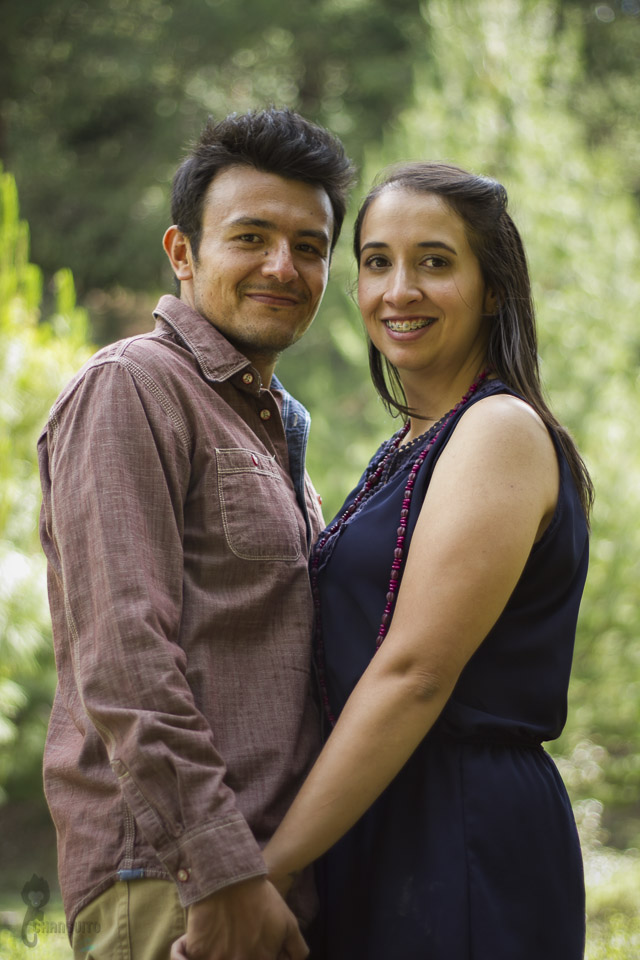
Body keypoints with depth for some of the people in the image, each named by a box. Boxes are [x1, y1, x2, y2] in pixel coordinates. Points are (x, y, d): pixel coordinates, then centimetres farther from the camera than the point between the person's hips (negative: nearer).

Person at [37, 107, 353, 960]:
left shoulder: (276, 425, 21)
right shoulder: (132, 388, -7)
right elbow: (122, 654, -17)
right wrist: (221, 867, -20)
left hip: (267, 870, 8)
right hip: (170, 881, -8)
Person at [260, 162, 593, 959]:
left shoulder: (502, 430, -12)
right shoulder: (410, 449, 16)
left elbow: (415, 673, -19)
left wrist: (261, 870, -18)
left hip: (467, 841, -9)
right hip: (385, 833, 9)